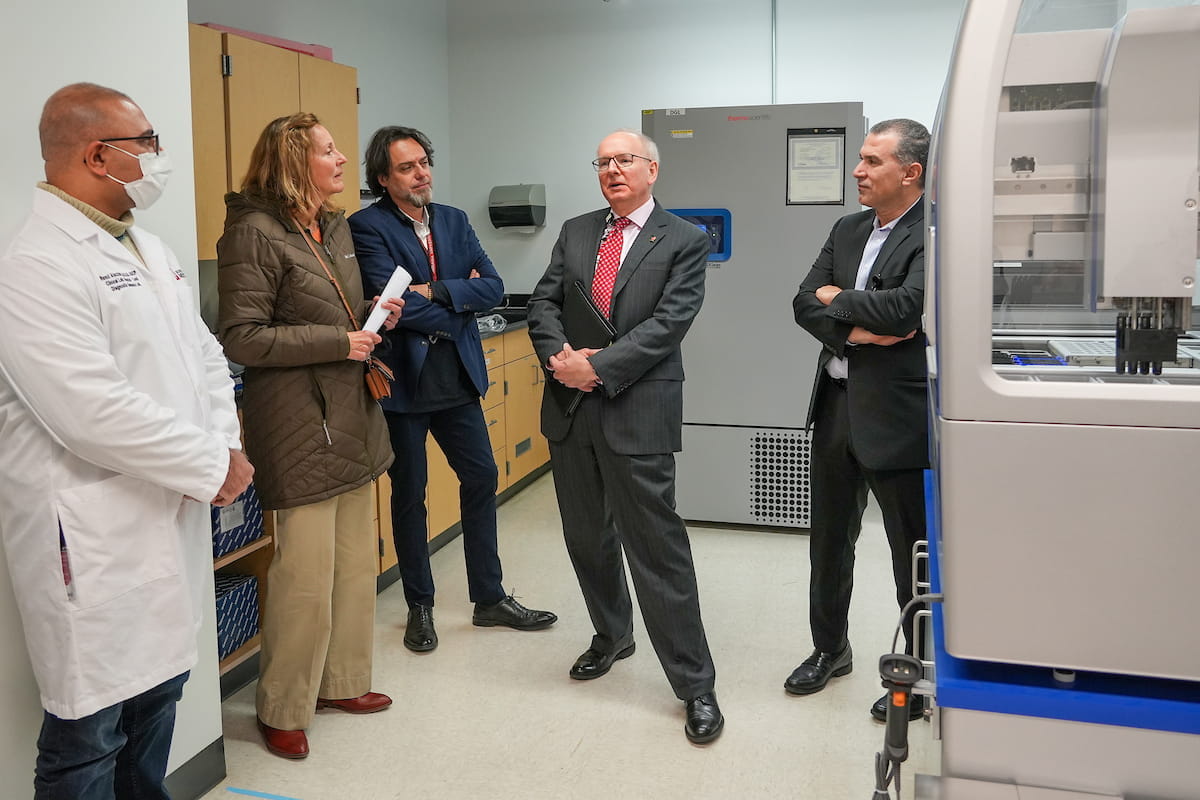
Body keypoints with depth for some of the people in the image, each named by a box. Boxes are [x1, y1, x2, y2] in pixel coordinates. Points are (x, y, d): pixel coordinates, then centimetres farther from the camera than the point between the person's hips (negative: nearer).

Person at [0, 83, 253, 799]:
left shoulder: (149, 250, 13)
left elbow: (204, 354, 14)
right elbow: (96, 413, -25)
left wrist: (227, 441, -3)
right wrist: (214, 466, -15)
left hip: (176, 517, 9)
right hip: (97, 543, -8)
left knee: (159, 696, 21)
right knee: (90, 734, 5)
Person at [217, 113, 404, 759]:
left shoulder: (336, 227, 14)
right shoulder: (253, 233, -12)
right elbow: (241, 337, -16)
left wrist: (373, 315, 4)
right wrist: (337, 342, -17)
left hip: (354, 418, 8)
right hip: (299, 424, -8)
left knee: (357, 561, 13)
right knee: (305, 574, -3)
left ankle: (343, 681, 31)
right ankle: (283, 710, 16)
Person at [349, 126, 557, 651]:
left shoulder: (454, 221, 9)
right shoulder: (368, 227, -9)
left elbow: (493, 288, -1)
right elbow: (397, 305, -21)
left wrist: (435, 291, -15)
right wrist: (460, 302, -8)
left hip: (457, 377, 6)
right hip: (404, 381, -5)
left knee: (481, 479, 10)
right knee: (409, 494, 8)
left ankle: (489, 598, 25)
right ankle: (420, 607, 24)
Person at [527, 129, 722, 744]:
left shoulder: (683, 242, -1)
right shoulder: (575, 232, 14)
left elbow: (667, 324, -12)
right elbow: (543, 303, 8)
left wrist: (598, 367, -18)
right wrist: (560, 356, -12)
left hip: (637, 412, -5)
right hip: (571, 408, 6)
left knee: (658, 548, -5)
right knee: (587, 537, 17)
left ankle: (695, 684, 7)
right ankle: (611, 635, 40)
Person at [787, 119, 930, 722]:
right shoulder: (847, 231, 10)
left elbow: (906, 306, -27)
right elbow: (804, 304, 3)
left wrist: (839, 300, -10)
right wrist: (853, 330, -15)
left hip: (897, 415, -7)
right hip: (837, 404, 7)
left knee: (912, 552, 8)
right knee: (829, 540, 19)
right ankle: (829, 649, 38)